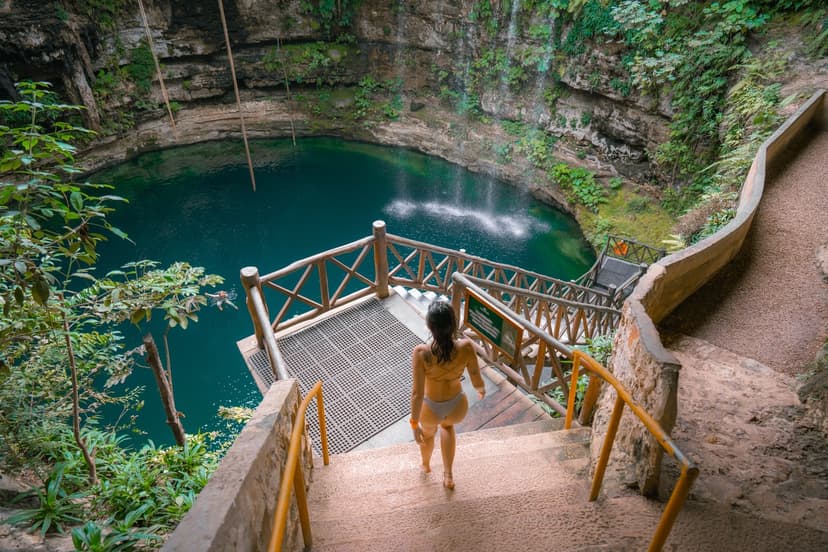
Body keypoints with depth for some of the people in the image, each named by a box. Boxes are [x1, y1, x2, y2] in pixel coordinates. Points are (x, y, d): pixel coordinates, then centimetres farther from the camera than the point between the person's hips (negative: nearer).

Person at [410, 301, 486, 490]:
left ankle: (425, 464, 67)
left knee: (428, 432, 37)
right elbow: (477, 381, -13)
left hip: (431, 409, -1)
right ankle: (448, 475, 42)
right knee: (447, 425, 40)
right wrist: (482, 389, 11)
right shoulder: (466, 347, -27)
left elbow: (417, 393, -26)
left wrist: (414, 423, -10)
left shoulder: (421, 352, -32)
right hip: (458, 407, 1)